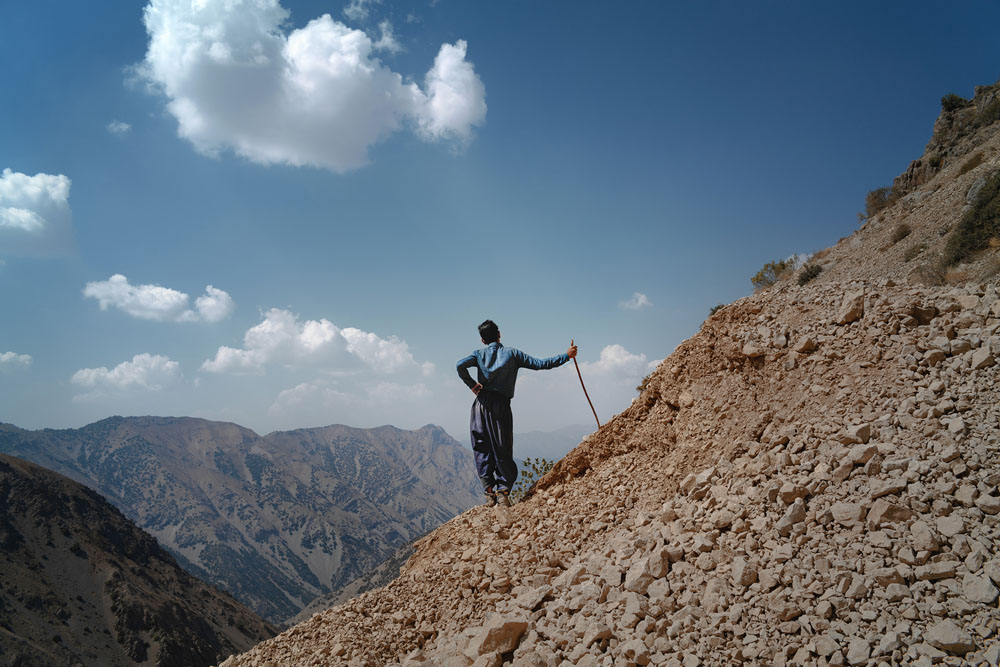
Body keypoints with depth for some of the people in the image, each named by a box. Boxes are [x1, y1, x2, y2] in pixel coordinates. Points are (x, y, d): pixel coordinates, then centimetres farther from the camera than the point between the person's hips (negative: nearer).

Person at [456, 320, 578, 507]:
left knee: (482, 450, 8)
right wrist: (566, 356, 9)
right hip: (501, 406, -1)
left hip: (481, 404, 1)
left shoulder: (479, 354, 8)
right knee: (503, 451, 5)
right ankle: (503, 491, -3)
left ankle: (489, 492, 3)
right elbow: (540, 364, 3)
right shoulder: (512, 353, 7)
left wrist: (472, 385, 0)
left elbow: (461, 365, -13)